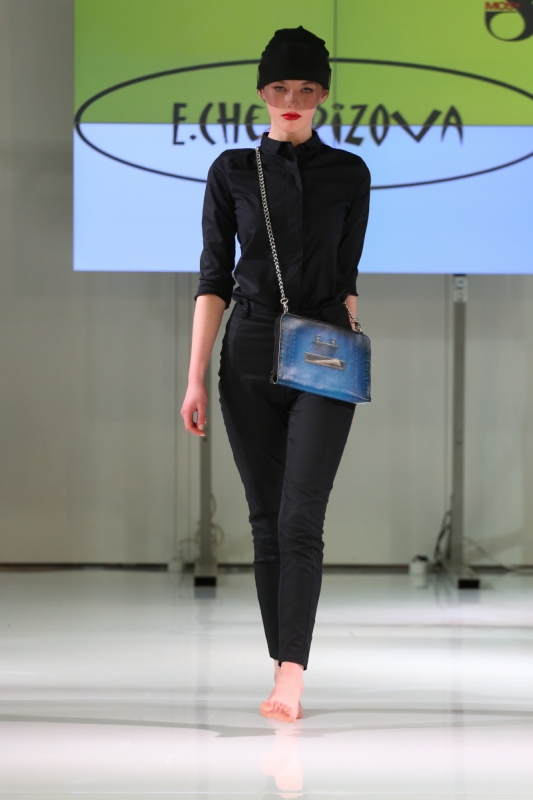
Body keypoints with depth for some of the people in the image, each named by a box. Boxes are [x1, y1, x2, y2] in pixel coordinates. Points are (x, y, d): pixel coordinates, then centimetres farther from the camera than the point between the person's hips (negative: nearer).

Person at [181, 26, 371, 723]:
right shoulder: (232, 171, 5)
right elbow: (214, 278, 4)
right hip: (250, 357, 1)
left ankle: (292, 674, -19)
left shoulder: (348, 174, 6)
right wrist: (196, 378, 0)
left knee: (300, 519, -13)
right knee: (267, 519, 4)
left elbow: (345, 278, 11)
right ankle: (284, 671, 10)